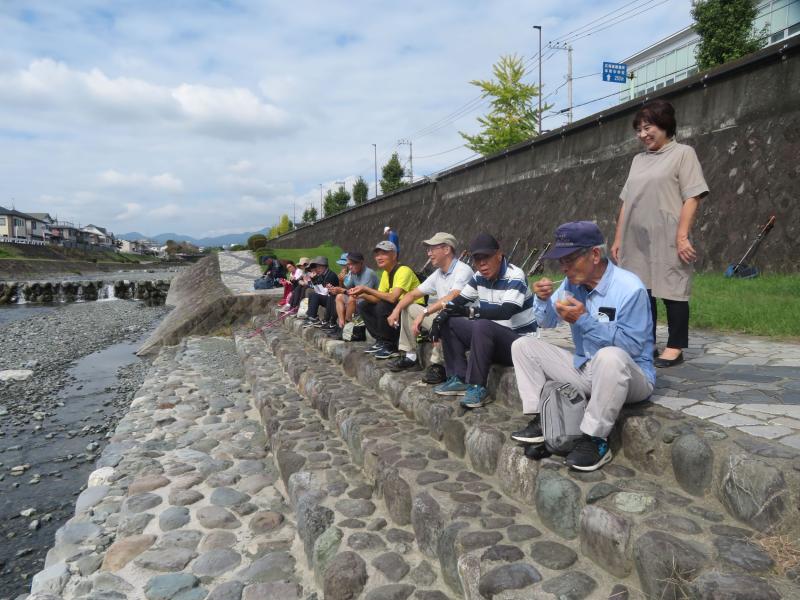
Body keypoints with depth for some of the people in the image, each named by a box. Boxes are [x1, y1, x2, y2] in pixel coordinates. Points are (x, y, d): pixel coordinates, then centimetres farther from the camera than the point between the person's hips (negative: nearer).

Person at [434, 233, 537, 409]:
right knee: (449, 322, 0)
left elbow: (506, 311, -34)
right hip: (491, 338, 8)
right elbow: (458, 301, 9)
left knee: (482, 326, -35)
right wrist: (440, 316, -11)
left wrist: (470, 312, -44)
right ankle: (459, 379, -1)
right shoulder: (479, 277, 2)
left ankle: (478, 388, -24)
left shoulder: (515, 276, -20)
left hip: (519, 342, -8)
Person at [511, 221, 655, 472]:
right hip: (584, 369, 7)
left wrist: (585, 319, -28)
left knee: (610, 357, -42)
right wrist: (543, 300, -13)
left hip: (629, 376, -7)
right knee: (523, 345, 2)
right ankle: (540, 420, -6)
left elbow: (632, 345, -24)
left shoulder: (630, 288, -21)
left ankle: (595, 440, -26)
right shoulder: (572, 283, 0)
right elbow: (547, 323, 9)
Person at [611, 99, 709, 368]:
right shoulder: (638, 160, 19)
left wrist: (682, 236, -16)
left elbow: (691, 198, -7)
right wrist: (618, 238, 12)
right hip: (636, 240, 6)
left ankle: (675, 348, 5)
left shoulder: (683, 153, 2)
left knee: (671, 290, -2)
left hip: (667, 239, -6)